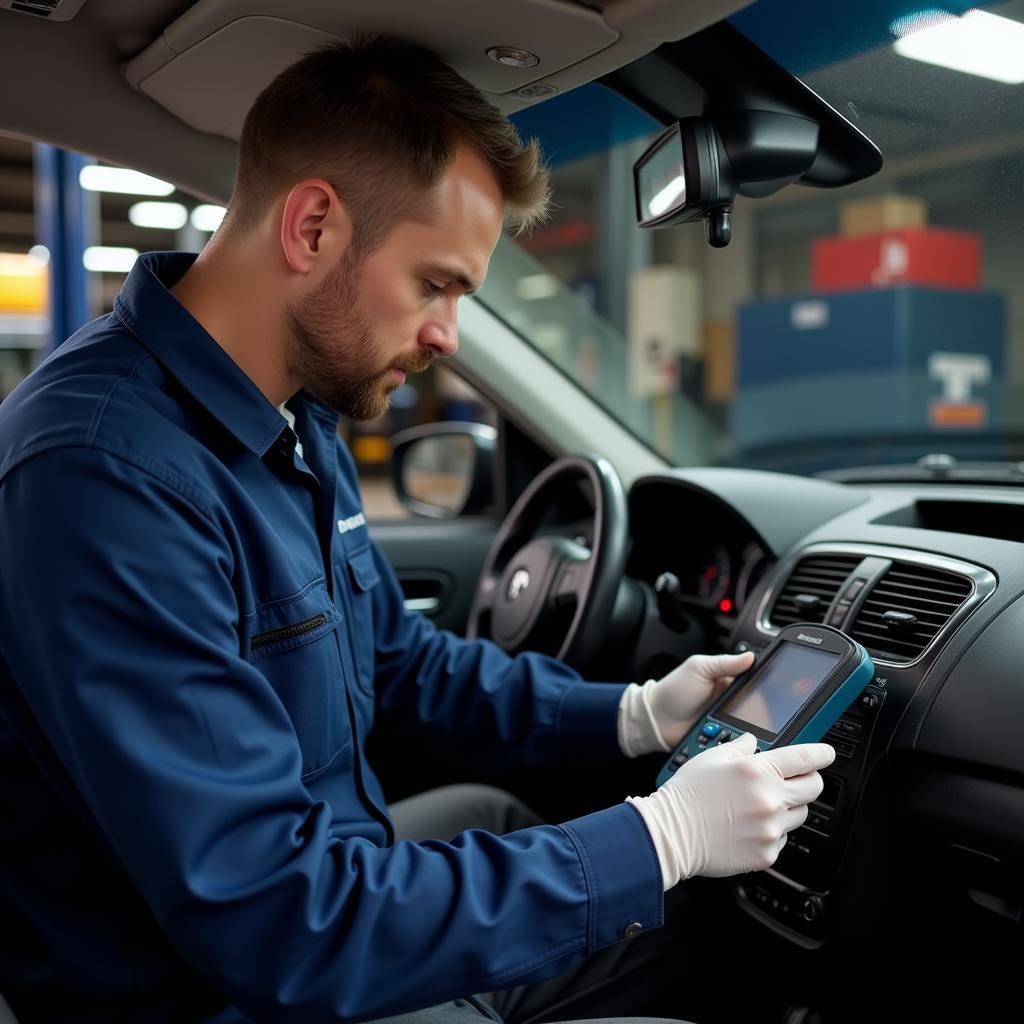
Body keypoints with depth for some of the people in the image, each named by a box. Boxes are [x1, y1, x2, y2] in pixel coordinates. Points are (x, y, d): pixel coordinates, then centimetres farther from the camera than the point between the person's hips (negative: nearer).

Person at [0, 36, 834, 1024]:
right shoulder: (105, 473, -31)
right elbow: (273, 928, -31)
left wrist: (631, 715, 0)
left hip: (317, 890, 8)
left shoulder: (298, 415, -1)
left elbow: (397, 654, 10)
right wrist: (658, 840, -26)